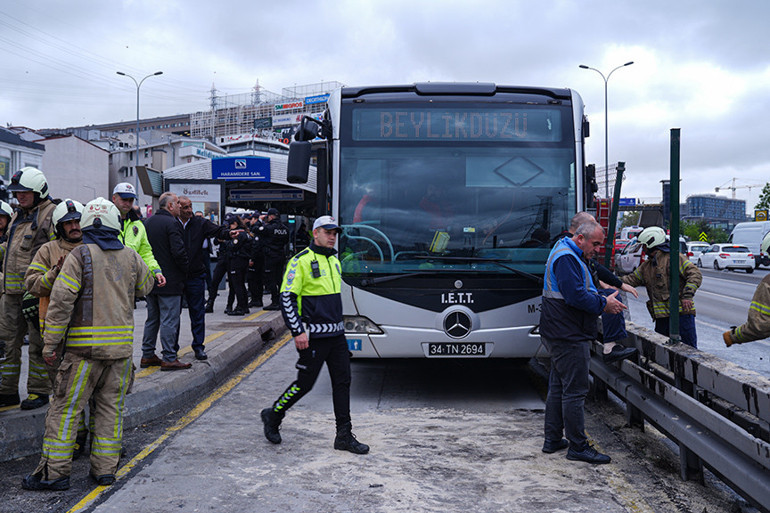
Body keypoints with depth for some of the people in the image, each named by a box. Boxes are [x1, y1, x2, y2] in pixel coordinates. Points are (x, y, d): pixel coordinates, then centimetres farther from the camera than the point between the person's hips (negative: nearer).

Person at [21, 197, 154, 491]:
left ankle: (54, 472, 6)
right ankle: (105, 469, 14)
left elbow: (61, 301, -12)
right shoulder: (131, 258, 5)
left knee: (65, 408, 3)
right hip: (121, 345, 4)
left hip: (85, 346, -4)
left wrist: (51, 344, -8)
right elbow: (146, 286, 23)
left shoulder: (80, 256, -7)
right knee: (110, 408, 11)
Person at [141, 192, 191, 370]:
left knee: (152, 319, 15)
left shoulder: (148, 222, 12)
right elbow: (179, 252, -20)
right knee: (169, 320, -4)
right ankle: (169, 358, -2)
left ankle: (147, 355, 20)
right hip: (169, 282, -8)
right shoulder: (172, 223, -14)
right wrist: (187, 269, -5)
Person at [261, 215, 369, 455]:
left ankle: (344, 435, 11)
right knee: (304, 383, 0)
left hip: (336, 333, 7)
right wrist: (298, 332, -18)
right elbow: (286, 298, -14)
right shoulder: (301, 261, -10)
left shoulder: (334, 261, 15)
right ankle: (272, 416, 23)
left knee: (343, 381, 5)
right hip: (313, 336, -7)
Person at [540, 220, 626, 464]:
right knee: (575, 390, -5)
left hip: (560, 335, 11)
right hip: (569, 337, -11)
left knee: (558, 387, 15)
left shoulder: (571, 256, 19)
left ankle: (552, 440, 23)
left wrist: (603, 297, 11)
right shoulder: (566, 258, -17)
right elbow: (576, 296, -24)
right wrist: (604, 304, -13)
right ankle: (578, 446, 2)